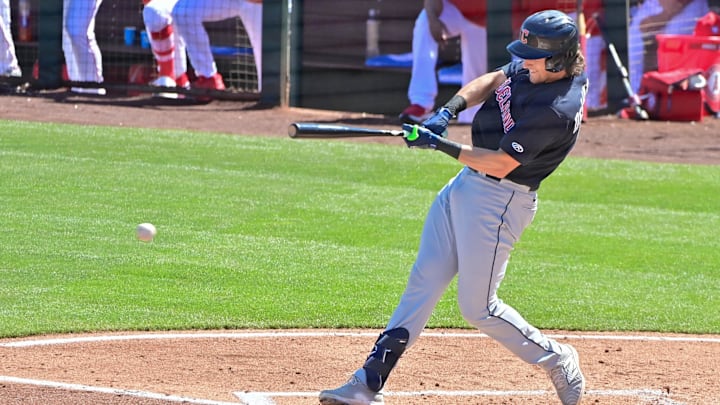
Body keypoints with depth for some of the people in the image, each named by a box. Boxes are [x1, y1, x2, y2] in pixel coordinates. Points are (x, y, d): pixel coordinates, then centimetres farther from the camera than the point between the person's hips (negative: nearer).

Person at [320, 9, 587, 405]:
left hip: (498, 199, -9)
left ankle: (558, 361, 20)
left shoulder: (557, 109, -27)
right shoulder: (536, 68, -1)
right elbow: (490, 82, 13)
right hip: (466, 185, 9)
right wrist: (448, 111, -5)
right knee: (422, 283, 8)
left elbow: (499, 164, -26)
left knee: (478, 308, -1)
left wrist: (441, 145, -21)